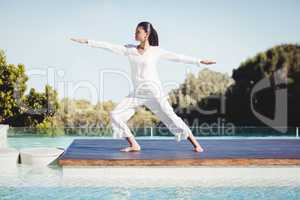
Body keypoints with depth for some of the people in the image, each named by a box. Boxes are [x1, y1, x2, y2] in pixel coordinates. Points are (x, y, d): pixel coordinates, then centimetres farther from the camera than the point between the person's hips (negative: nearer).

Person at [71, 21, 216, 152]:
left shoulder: (156, 51, -1)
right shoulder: (129, 49, 6)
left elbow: (177, 57, 2)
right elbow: (109, 46, 4)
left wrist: (199, 61, -1)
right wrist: (87, 42, 0)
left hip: (154, 91, -4)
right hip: (137, 93, 4)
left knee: (171, 117, -8)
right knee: (115, 114, -6)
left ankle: (196, 144, 2)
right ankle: (134, 145, 3)